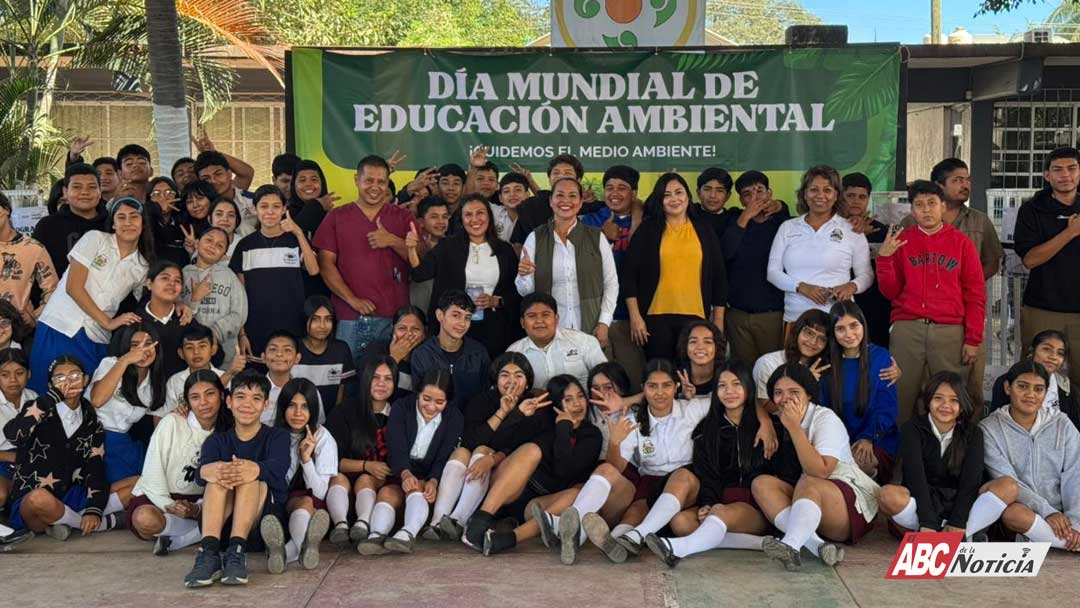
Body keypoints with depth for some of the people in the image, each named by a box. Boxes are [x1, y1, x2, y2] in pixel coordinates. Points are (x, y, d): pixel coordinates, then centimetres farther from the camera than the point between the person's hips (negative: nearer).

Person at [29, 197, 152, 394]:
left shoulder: (143, 266, 10)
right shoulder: (95, 240, 0)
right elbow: (73, 287, -7)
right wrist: (107, 322, -10)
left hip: (97, 341, 3)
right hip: (61, 327, -3)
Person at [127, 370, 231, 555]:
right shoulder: (171, 424, -7)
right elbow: (152, 476, -10)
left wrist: (197, 508, -22)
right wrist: (169, 507, -25)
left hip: (197, 503, 3)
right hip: (157, 497, -3)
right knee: (146, 519, -38)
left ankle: (173, 541, -23)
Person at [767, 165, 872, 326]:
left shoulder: (851, 230, 5)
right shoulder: (787, 228, 10)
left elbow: (866, 274, 8)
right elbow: (773, 271, 5)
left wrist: (852, 286, -14)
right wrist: (802, 287, -11)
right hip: (795, 317, 1)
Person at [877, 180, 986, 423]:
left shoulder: (961, 242, 8)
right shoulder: (901, 241, 10)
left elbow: (975, 294, 6)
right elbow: (890, 291, 8)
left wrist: (973, 339, 0)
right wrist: (884, 257, -6)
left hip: (949, 331, 0)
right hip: (906, 329, 1)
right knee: (900, 396, 2)